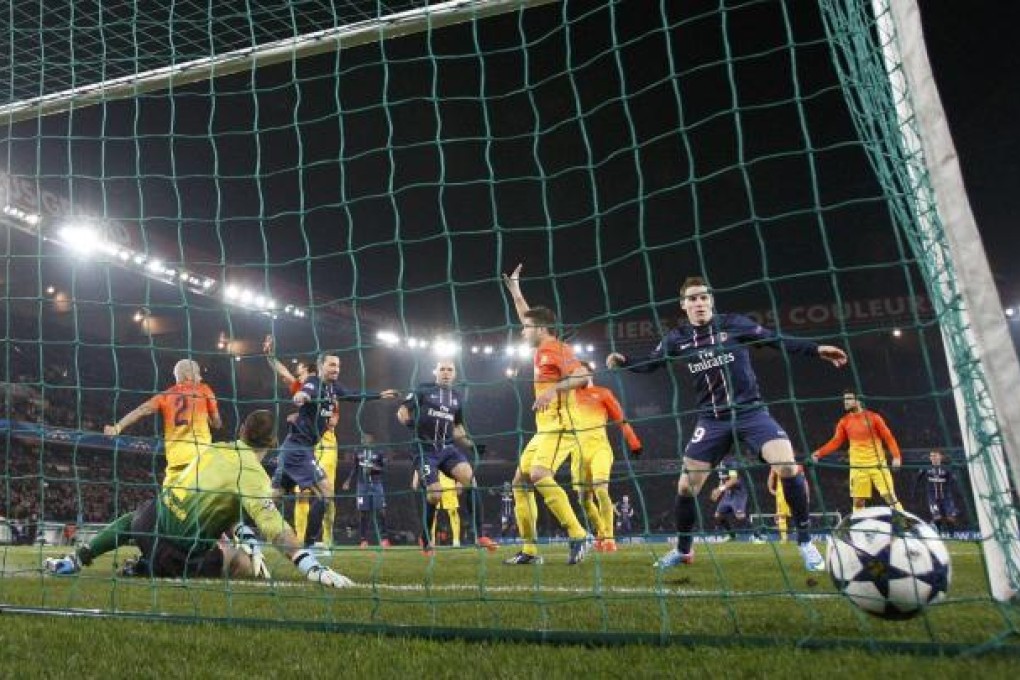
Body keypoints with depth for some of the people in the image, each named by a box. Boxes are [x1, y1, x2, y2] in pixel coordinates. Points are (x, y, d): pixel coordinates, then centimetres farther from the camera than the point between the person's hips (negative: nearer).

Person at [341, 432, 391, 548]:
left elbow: (384, 468, 0)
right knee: (362, 512, 2)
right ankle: (363, 539, 9)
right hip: (362, 484, 2)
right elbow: (355, 469, 16)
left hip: (376, 483, -2)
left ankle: (384, 538, 4)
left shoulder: (379, 452, 0)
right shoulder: (358, 452, 8)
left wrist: (374, 467, -16)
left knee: (380, 511, -5)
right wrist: (348, 481, 10)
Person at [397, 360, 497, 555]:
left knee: (469, 477, -21)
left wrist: (470, 444, 11)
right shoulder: (423, 390, 2)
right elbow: (402, 411, -3)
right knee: (434, 494, -14)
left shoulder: (457, 397, 15)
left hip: (448, 448, 4)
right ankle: (425, 540, 10)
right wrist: (407, 421, -25)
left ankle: (479, 535, -17)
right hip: (425, 449, -4)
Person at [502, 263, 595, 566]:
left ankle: (578, 536, -22)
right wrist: (515, 290, 37)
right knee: (520, 481, 5)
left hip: (560, 426, -10)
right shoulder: (543, 350, 17)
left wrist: (553, 389, -31)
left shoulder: (557, 349, -8)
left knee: (539, 476, -27)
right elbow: (529, 317, 33)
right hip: (545, 429, 10)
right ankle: (530, 550, 7)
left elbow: (583, 376, -23)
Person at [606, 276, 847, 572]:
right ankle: (683, 550, 23)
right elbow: (649, 364, 6)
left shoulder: (734, 323, -3)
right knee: (686, 486, -2)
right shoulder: (678, 338, 2)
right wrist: (623, 361, -13)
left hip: (751, 411, -2)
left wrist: (816, 349, -10)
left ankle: (805, 542, -1)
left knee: (788, 466, -23)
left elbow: (778, 341, -1)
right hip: (712, 420, 2)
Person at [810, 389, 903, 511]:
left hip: (878, 464, -3)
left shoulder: (873, 418, -3)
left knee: (890, 496, -5)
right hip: (857, 467, 3)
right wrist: (819, 453, -10)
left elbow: (888, 437, -3)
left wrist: (896, 456, -14)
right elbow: (836, 441, 3)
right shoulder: (844, 422, 6)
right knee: (858, 501, 3)